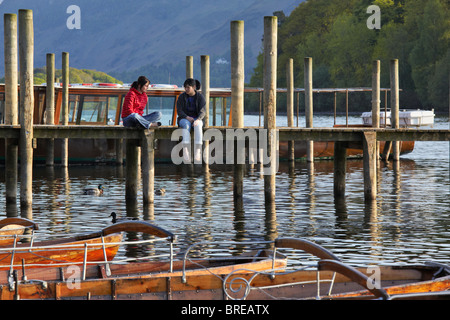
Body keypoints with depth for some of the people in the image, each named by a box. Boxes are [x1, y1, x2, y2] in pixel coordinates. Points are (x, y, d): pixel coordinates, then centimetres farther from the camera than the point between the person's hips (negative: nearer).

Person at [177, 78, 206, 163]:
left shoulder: (200, 97, -3)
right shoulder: (181, 97, -1)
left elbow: (203, 111, -12)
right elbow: (179, 111, -7)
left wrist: (197, 120, -31)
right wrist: (187, 118, -25)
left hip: (196, 119, 0)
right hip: (184, 119, 0)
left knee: (197, 126, -37)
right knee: (186, 126, -37)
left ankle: (197, 151, -49)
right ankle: (185, 150, -52)